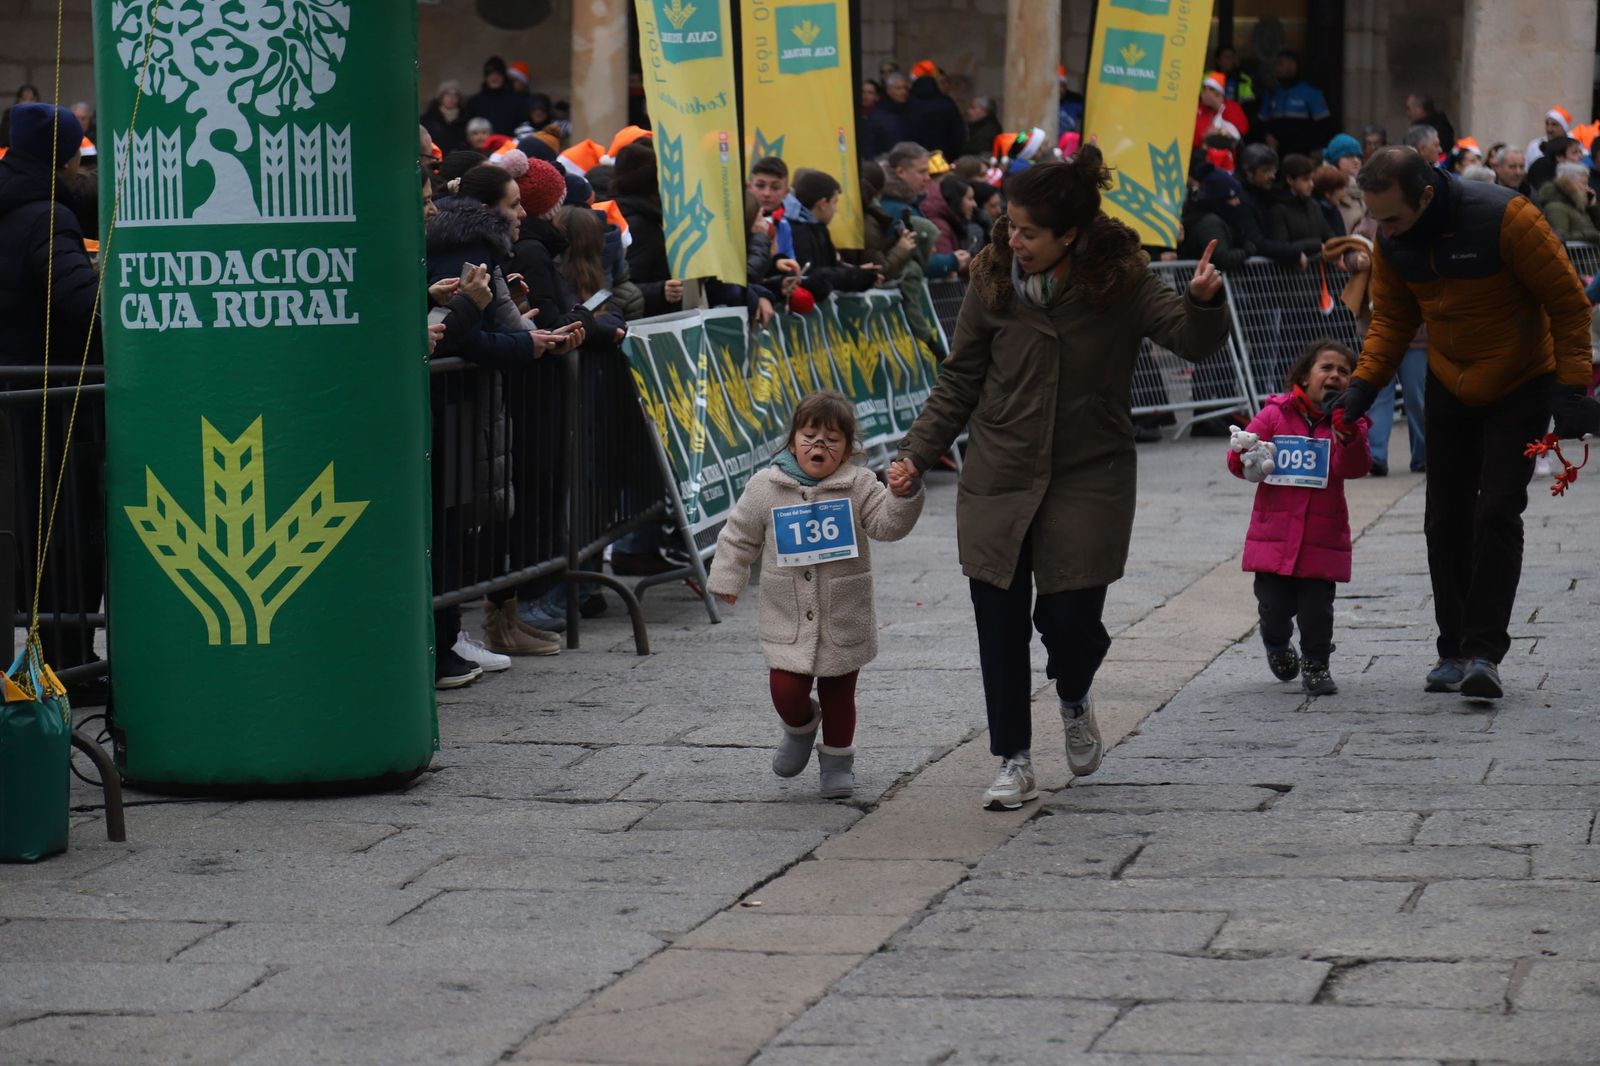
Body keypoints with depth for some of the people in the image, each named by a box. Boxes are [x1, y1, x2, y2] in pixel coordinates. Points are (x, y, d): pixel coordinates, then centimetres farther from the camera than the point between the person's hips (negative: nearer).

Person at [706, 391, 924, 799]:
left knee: (838, 693, 8)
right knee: (786, 690, -8)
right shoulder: (765, 487, -2)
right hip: (788, 620, 0)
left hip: (843, 621, 0)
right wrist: (726, 579, 8)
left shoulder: (859, 485, -4)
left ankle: (838, 761, 29)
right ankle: (800, 727, 27)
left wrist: (903, 493, -28)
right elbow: (740, 536, 9)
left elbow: (888, 524, -11)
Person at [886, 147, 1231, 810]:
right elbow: (960, 380, 6)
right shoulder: (993, 279, -2)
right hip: (999, 476, 2)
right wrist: (916, 455, 0)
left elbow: (1192, 339, -17)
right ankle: (1015, 763, 14)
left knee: (1070, 618, -6)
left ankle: (1074, 700, 30)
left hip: (1088, 479, -2)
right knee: (1000, 623, 0)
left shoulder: (1121, 281, -9)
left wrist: (1204, 302, -38)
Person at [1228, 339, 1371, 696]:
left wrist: (1348, 435, -29)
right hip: (1275, 529, 0)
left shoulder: (1348, 422, 4)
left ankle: (1315, 667, 19)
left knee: (1317, 608, -1)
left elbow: (1355, 467, -12)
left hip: (1322, 535, 0)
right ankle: (1277, 646, 33)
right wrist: (1247, 459, -19)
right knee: (1275, 605, 2)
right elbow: (1238, 455, 4)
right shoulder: (1277, 413, 2)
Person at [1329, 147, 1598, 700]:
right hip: (1450, 389, 5)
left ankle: (1484, 651, -11)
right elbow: (1392, 318, 3)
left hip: (1521, 386, -5)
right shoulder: (1392, 242, -11)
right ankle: (1454, 649, 16)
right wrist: (1363, 384, -12)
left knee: (1497, 513, -14)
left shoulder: (1506, 218, -28)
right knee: (1446, 522, 5)